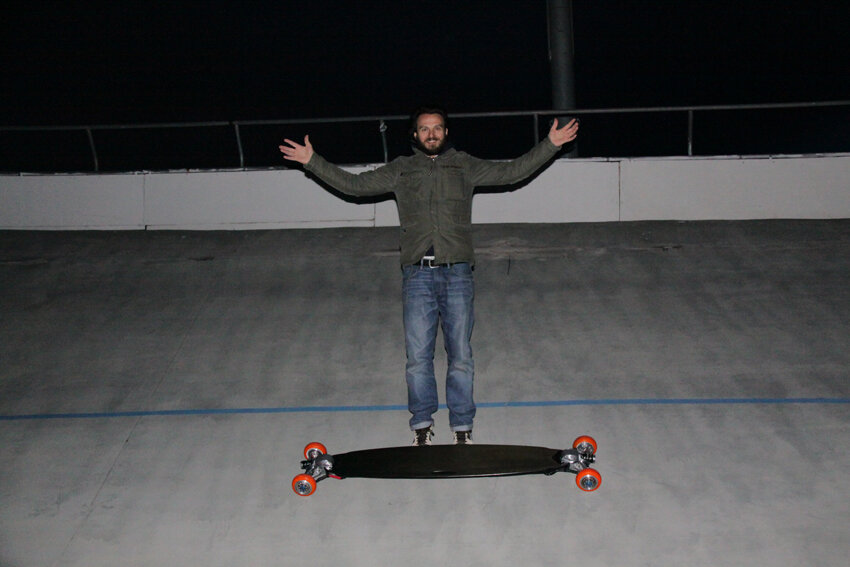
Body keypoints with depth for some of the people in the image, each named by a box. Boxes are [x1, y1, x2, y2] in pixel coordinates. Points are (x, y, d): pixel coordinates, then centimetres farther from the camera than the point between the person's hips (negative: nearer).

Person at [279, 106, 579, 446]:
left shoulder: (465, 166, 14)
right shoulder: (401, 170, 14)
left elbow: (511, 172, 14)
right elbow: (354, 184, 14)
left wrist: (550, 145, 9)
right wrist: (312, 161, 8)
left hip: (457, 274, 0)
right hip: (418, 274, 0)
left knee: (460, 356, 2)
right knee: (418, 357, -1)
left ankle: (462, 427, 15)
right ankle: (422, 424, 15)